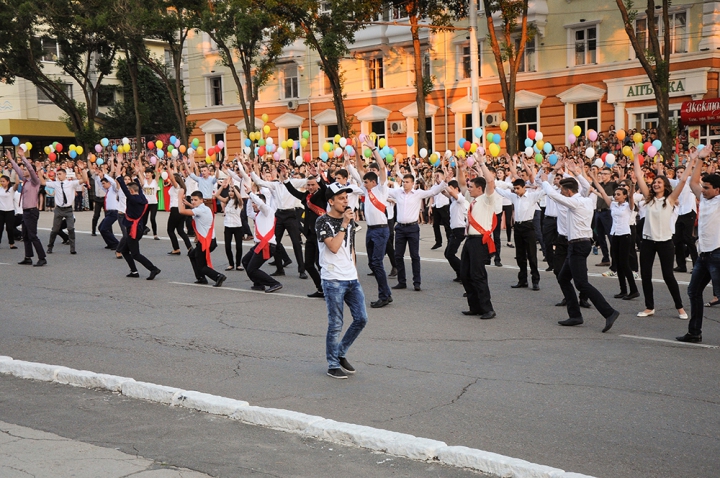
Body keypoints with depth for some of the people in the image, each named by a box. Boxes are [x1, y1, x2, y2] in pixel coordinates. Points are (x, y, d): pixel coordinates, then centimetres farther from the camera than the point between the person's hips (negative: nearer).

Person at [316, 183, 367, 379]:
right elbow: (333, 247, -22)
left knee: (361, 319, 6)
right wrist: (344, 225, -19)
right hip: (333, 280, -7)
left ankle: (341, 354, 23)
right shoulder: (323, 222, -9)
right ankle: (333, 365, 11)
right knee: (335, 325, -2)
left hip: (352, 279, 7)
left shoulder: (348, 220, 14)